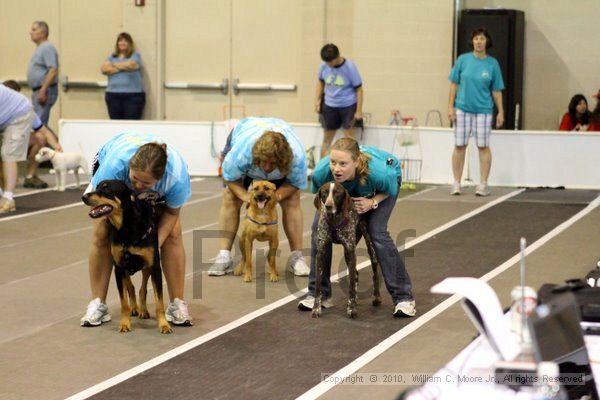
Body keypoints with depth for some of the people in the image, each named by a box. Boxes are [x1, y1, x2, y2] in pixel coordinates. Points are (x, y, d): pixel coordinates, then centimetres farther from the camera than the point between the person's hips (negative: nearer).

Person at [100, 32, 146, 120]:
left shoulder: (135, 56, 5)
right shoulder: (112, 57, 17)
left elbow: (130, 65, -16)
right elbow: (104, 69, 0)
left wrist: (114, 65, 2)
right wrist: (123, 67, -6)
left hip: (133, 95, -4)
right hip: (113, 95, 4)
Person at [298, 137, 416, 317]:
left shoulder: (380, 173, -44)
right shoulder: (321, 171, -38)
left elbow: (391, 190, -18)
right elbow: (319, 194, -11)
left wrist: (373, 202, -34)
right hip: (344, 188, 3)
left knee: (377, 232, -21)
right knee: (319, 226, -13)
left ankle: (403, 297, -11)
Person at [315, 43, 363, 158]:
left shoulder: (349, 67, -16)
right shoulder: (324, 66, -7)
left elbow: (359, 89, -10)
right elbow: (321, 82, 14)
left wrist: (359, 111, -11)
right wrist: (318, 99, 4)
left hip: (348, 106, -4)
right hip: (330, 105, 4)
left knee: (349, 135, -3)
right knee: (327, 137, 11)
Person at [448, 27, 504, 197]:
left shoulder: (492, 64, 0)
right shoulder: (463, 60, 0)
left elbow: (496, 90, 4)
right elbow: (454, 84, 4)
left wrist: (501, 112, 1)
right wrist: (450, 107, -1)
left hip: (483, 110, 0)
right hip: (462, 108, 1)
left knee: (483, 146, 1)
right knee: (459, 145, 3)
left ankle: (483, 185, 8)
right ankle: (456, 183, 11)